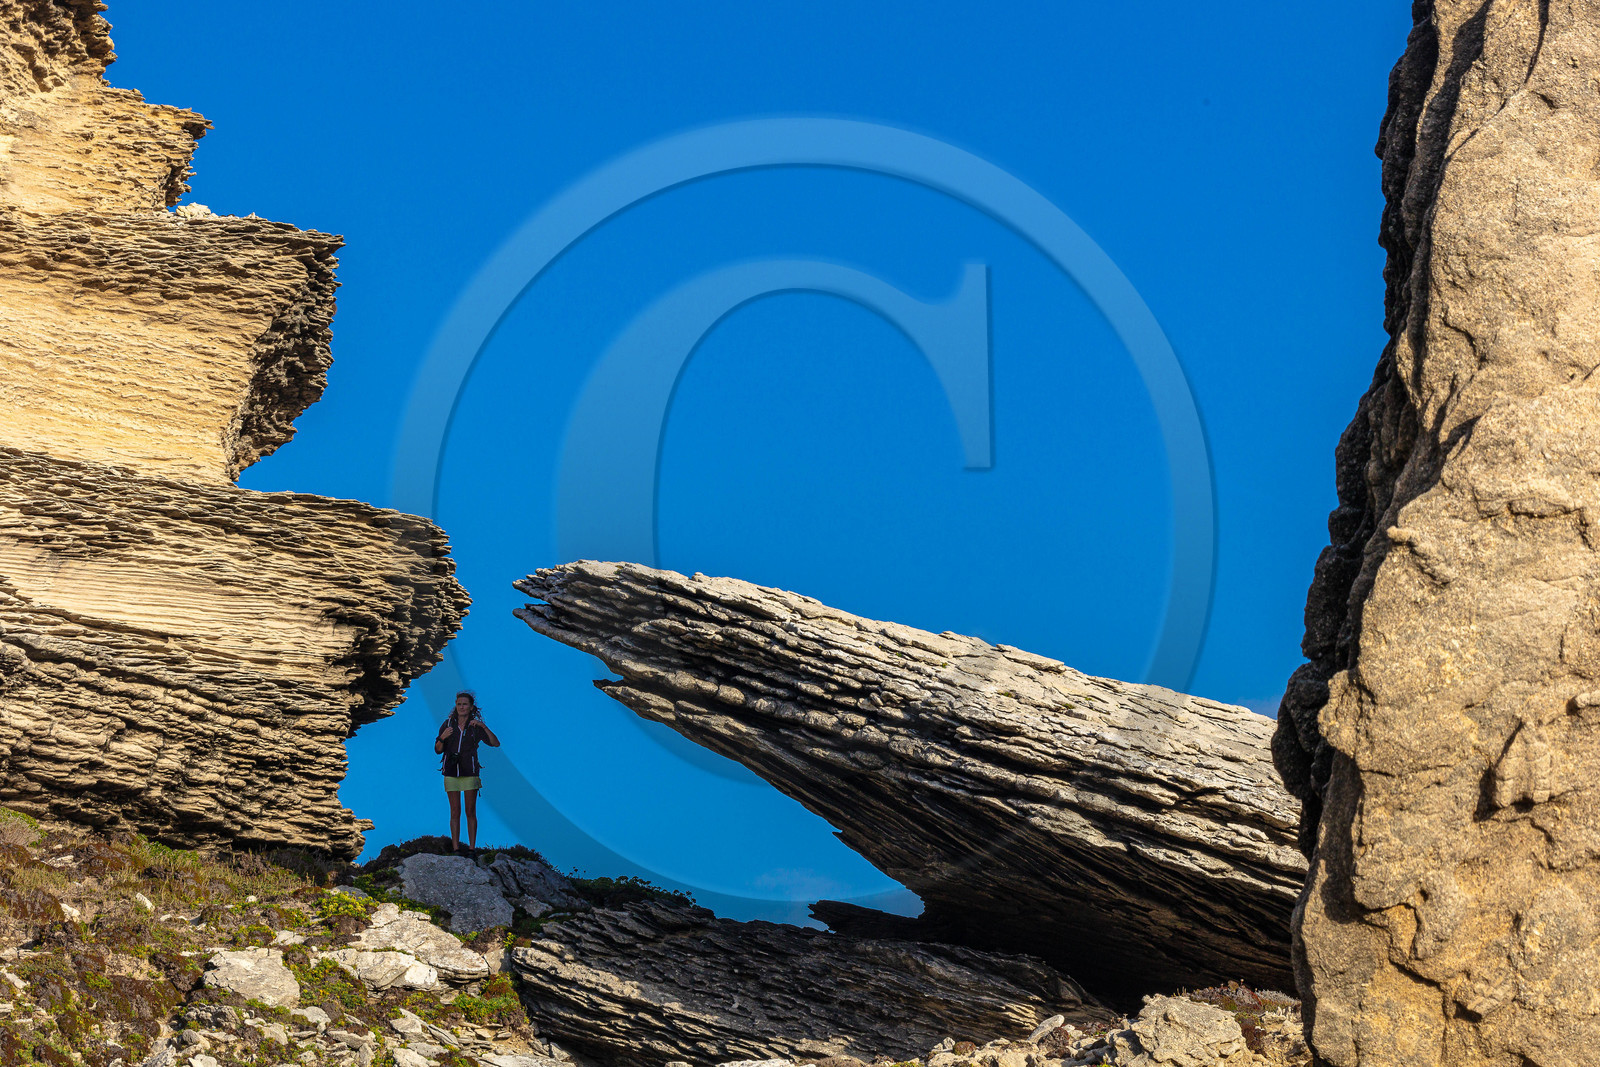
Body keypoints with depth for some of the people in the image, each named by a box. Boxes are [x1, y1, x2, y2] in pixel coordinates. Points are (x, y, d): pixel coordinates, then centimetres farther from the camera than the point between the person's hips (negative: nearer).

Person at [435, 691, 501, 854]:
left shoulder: (476, 727, -1)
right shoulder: (448, 724, 2)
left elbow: (496, 744, -11)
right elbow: (438, 750, 4)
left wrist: (483, 726, -22)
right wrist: (443, 737, -17)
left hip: (470, 773, -1)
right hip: (451, 772, 1)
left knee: (470, 812, 2)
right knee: (455, 812, 2)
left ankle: (472, 848, 6)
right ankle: (456, 849, 5)